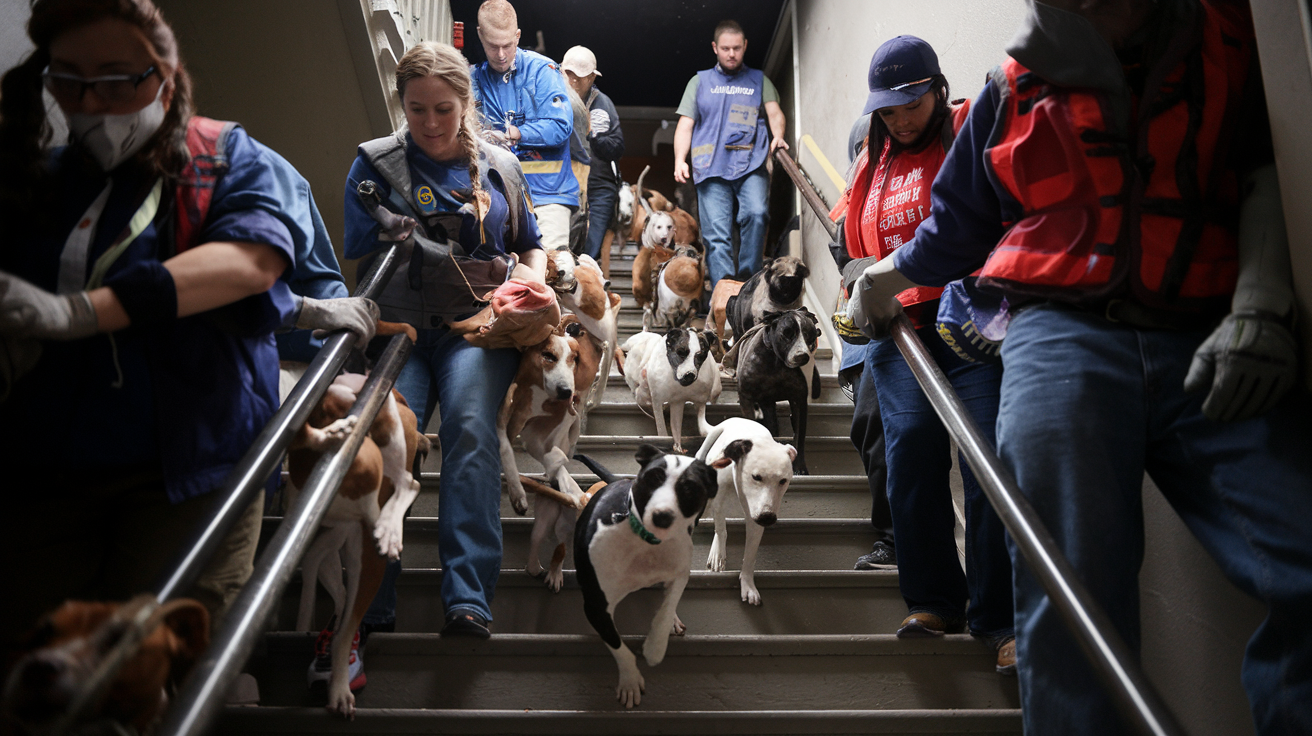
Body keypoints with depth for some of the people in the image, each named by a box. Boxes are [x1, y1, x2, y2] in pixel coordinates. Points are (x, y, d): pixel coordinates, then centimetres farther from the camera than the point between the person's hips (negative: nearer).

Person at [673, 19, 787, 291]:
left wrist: (778, 135, -13)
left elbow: (774, 112, 9)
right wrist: (679, 160, -3)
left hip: (750, 165, 0)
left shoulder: (759, 80, 22)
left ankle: (747, 280, -14)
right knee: (716, 235, -10)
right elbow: (685, 126, 14)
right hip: (712, 167, 0)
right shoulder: (700, 82, 21)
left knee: (756, 213, -26)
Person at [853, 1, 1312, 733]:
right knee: (1071, 592, -15)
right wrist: (884, 278, 41)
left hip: (1212, 343, 0)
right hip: (1063, 336, 0)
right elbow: (957, 226, 31)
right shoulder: (1012, 90, 20)